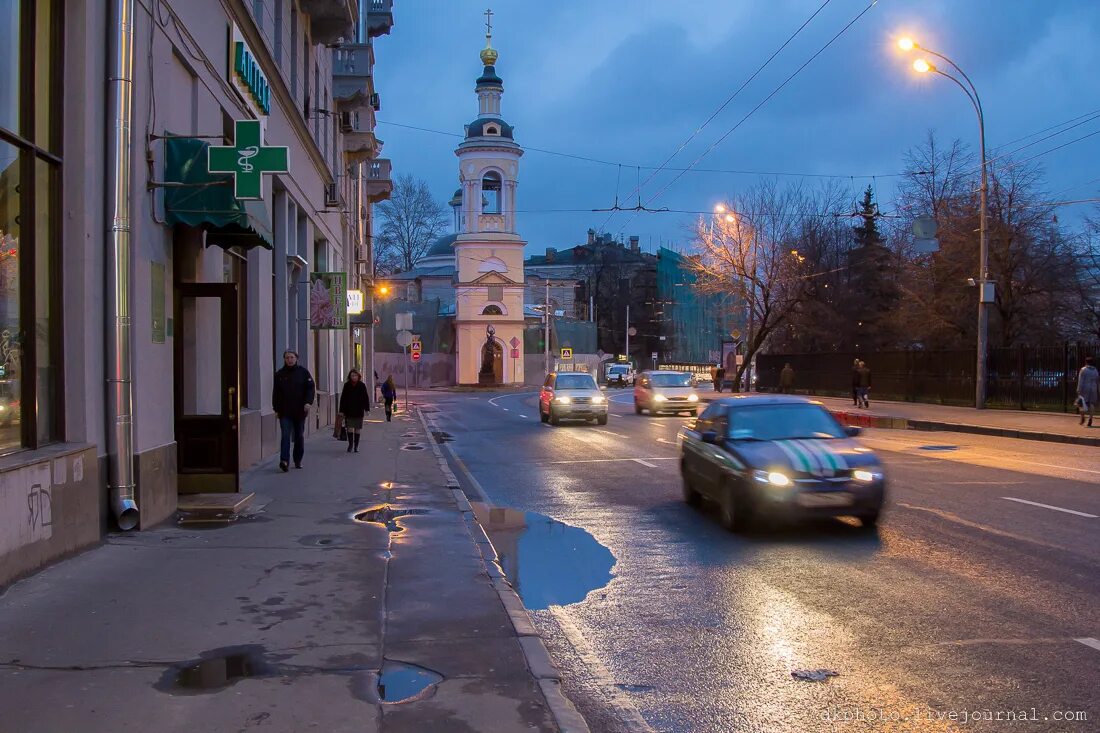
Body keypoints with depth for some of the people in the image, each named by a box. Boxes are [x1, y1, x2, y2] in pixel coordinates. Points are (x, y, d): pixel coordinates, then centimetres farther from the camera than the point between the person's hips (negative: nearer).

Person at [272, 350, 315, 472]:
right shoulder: (279, 374, 5)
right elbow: (276, 393, 8)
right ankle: (284, 460, -20)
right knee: (286, 436, -12)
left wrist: (308, 402, -14)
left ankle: (298, 460, 21)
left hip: (300, 411, 1)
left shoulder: (303, 372, 3)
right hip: (285, 412, -1)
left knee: (299, 436, 10)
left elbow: (311, 388, 0)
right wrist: (276, 409, 3)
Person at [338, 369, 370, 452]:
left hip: (359, 411, 0)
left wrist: (367, 409, -3)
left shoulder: (362, 385, 0)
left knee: (357, 429, 6)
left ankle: (356, 446, 16)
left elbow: (366, 398, 2)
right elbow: (343, 398, 2)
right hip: (349, 411, 0)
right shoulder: (347, 385, 1)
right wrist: (342, 410, -1)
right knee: (350, 428, -3)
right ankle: (350, 445, 10)